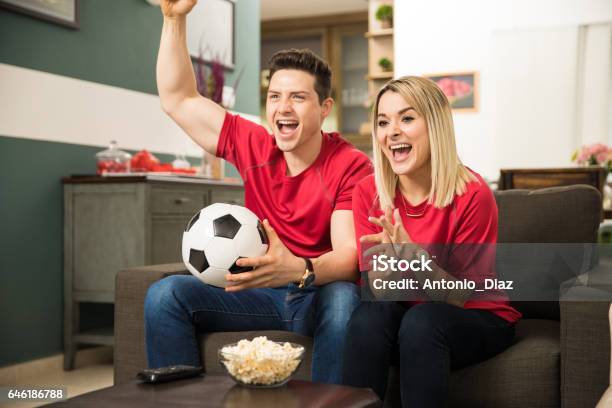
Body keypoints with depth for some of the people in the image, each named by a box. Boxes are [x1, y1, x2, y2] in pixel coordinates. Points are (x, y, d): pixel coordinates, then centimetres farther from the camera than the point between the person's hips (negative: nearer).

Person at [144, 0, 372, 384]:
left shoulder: (351, 166, -12)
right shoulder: (253, 146, 0)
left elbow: (349, 255, -22)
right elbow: (178, 99, 6)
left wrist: (299, 270, -44)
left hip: (320, 292, -3)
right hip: (262, 293, 4)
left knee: (343, 300, -38)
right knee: (164, 294, -17)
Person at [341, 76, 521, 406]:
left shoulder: (472, 194, -20)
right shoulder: (368, 192, -9)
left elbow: (462, 297, -15)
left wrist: (413, 255, -33)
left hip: (476, 321, -2)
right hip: (404, 315, 3)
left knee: (421, 321, -32)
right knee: (368, 315, -28)